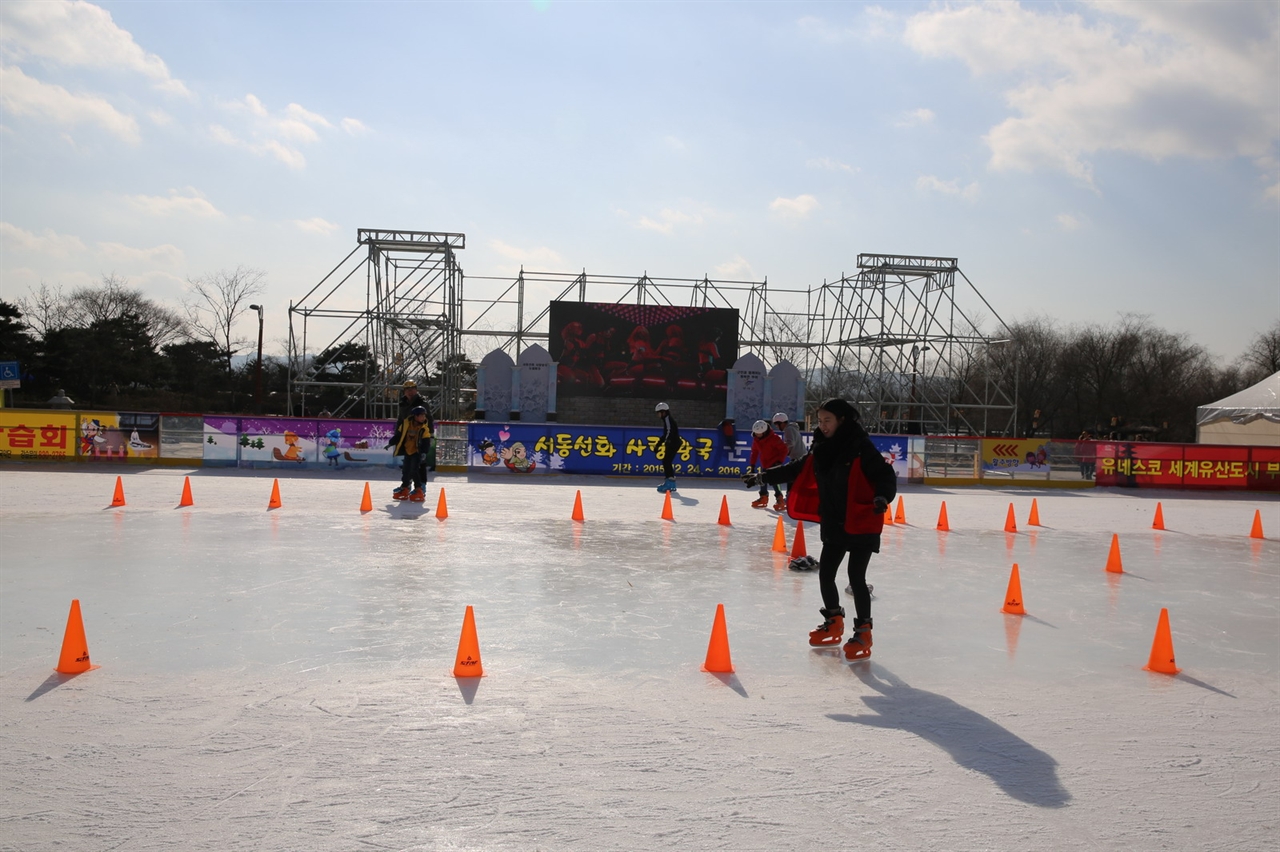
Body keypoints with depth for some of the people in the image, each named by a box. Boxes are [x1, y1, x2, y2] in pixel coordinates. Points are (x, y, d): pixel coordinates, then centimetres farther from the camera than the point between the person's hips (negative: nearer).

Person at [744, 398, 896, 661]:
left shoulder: (861, 448, -15)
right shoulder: (821, 449, 4)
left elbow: (885, 475, -17)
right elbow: (795, 470, 16)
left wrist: (882, 496, -35)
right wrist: (763, 475, 16)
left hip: (862, 524, -7)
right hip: (833, 525, 7)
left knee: (856, 577, -7)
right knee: (825, 574, 10)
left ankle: (863, 631, 9)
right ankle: (834, 622, 31)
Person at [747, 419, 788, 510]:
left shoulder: (773, 438, -22)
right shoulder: (756, 439, -1)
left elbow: (784, 449, -17)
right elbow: (754, 451, 10)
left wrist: (780, 461, -22)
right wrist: (752, 464, 7)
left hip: (774, 464, -8)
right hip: (764, 464, 8)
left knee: (774, 481, -16)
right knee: (762, 480, 13)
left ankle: (780, 500, -9)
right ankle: (763, 498, 29)